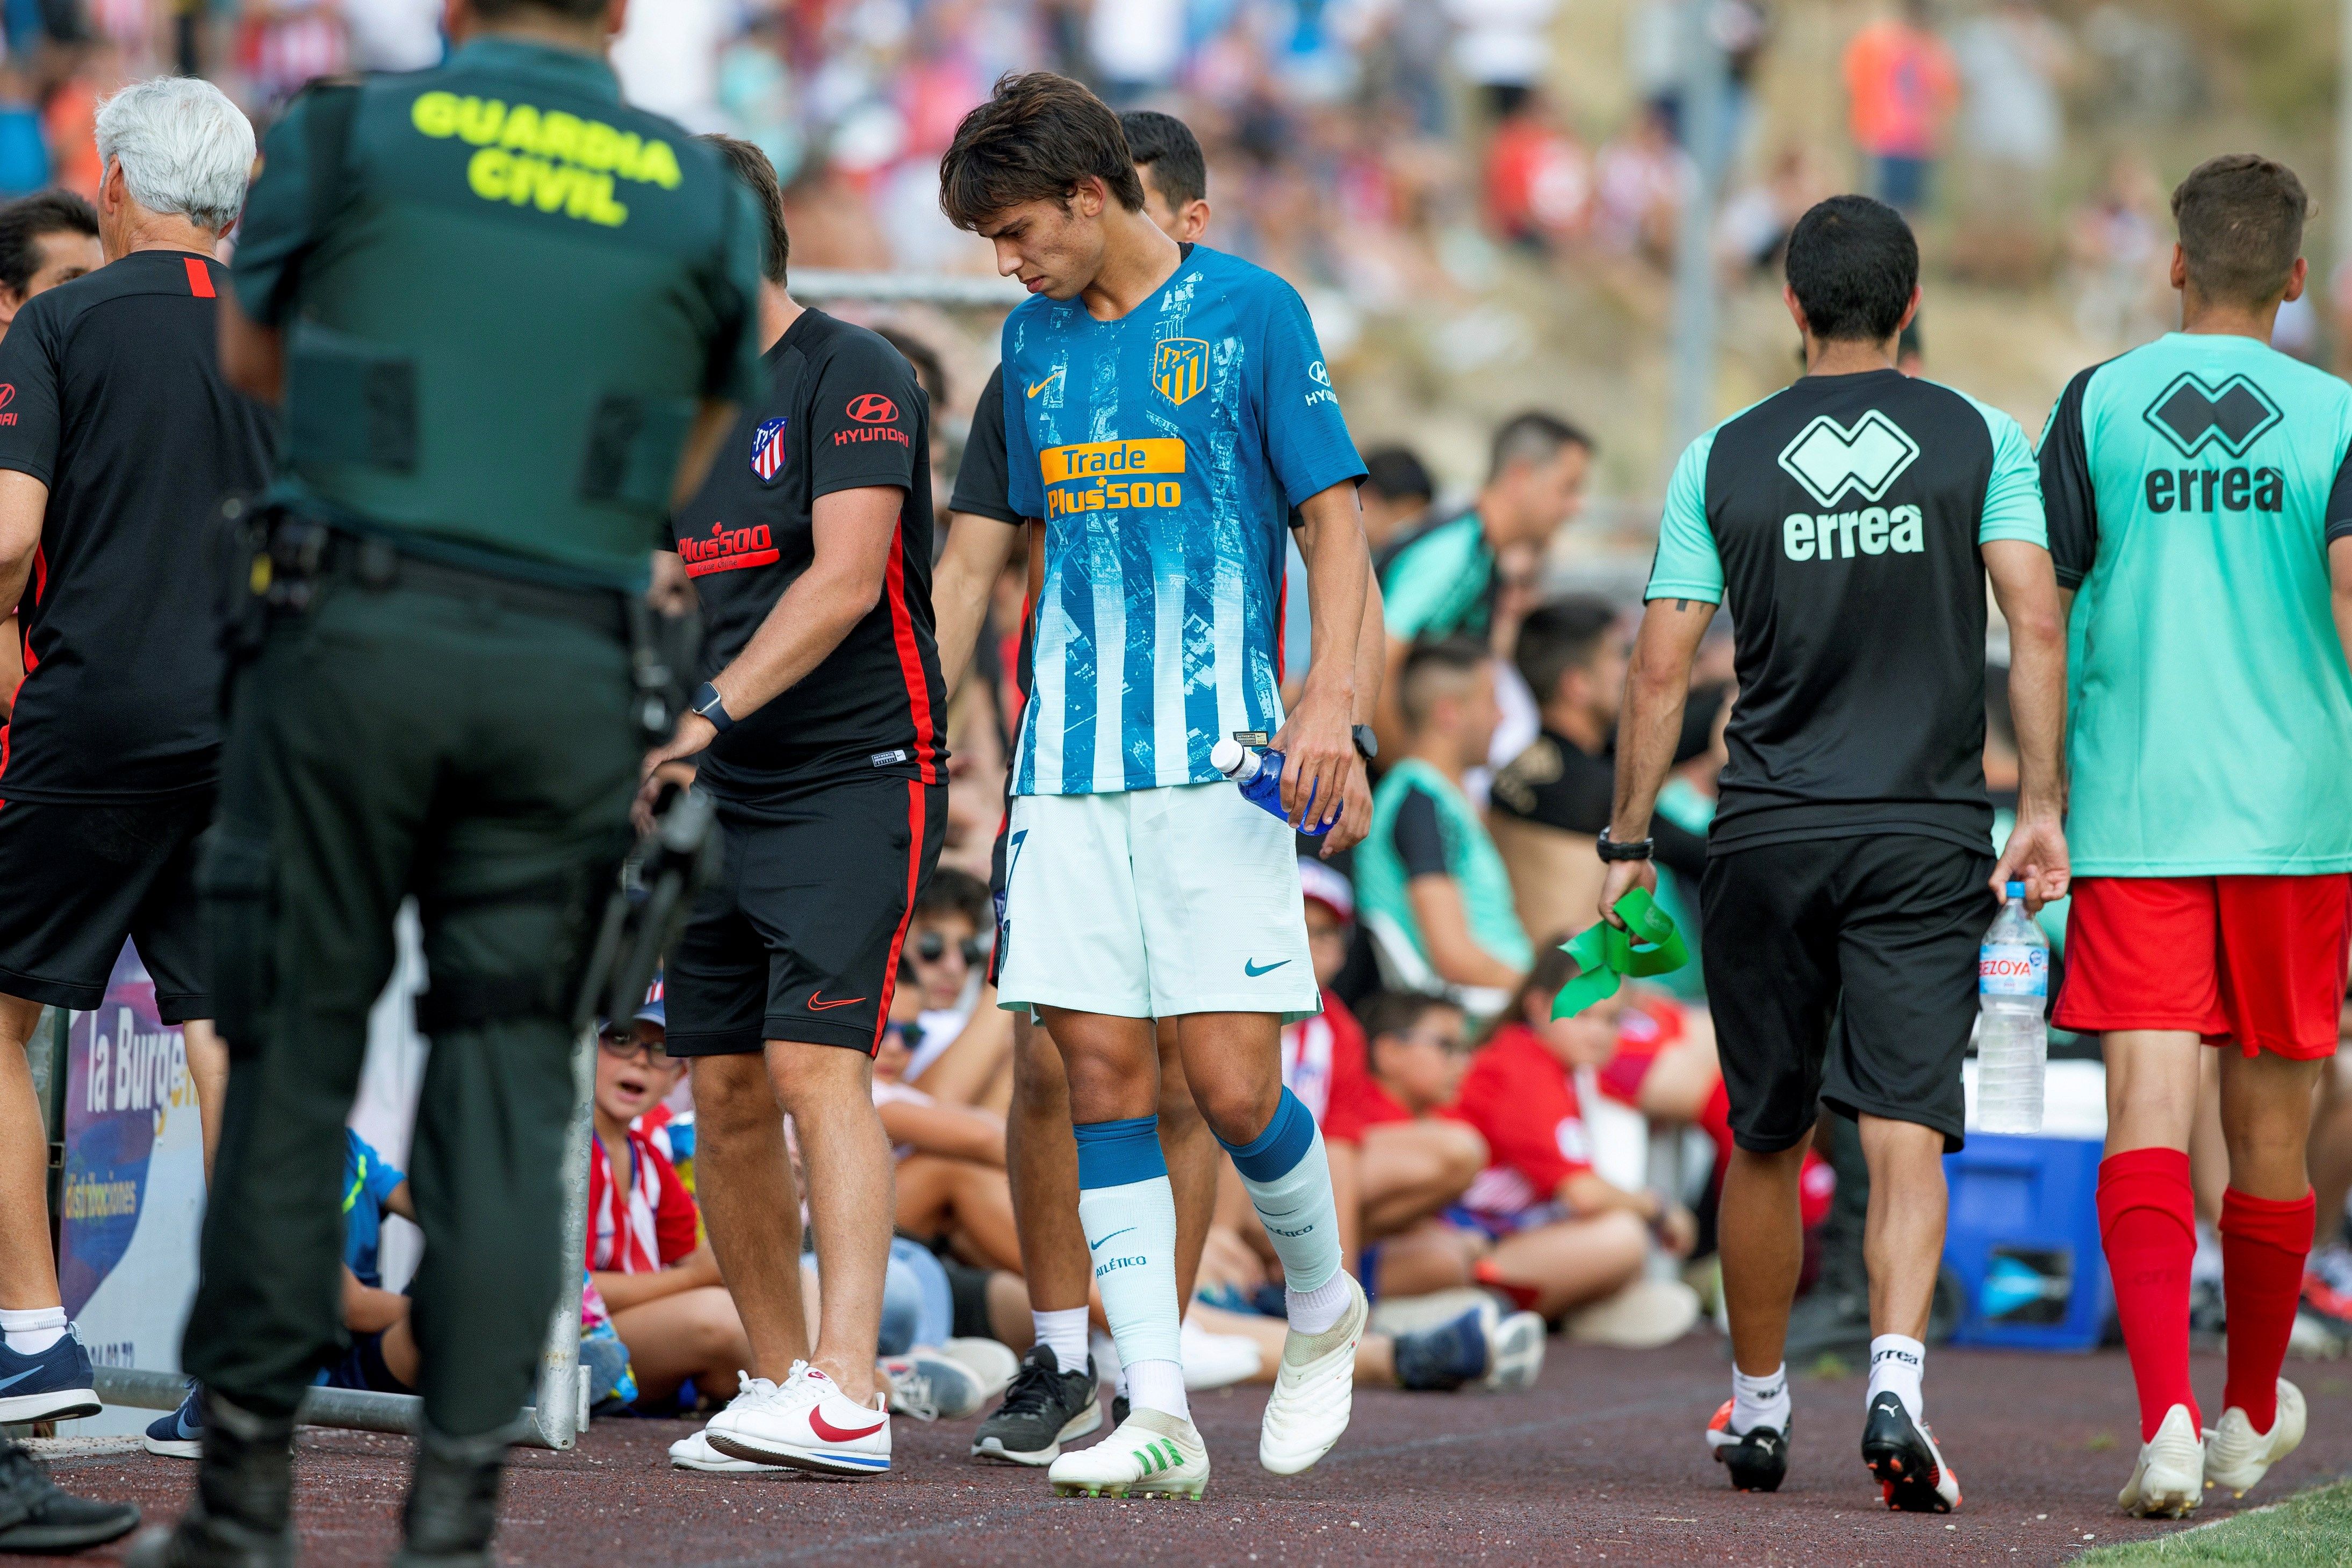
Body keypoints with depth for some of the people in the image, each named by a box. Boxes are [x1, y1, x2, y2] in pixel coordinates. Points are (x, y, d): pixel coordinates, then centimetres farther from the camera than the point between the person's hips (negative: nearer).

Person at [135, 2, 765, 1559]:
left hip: (359, 634, -1)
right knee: (506, 1080, 3)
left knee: (296, 1042, 6)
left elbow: (251, 353, 21)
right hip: (567, 668, 1)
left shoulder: (349, 134, 4)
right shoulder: (708, 201, 8)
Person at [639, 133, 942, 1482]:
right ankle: (779, 1382, 14)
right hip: (718, 802, 8)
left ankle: (847, 1396, -23)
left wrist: (706, 711, -26)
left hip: (856, 778, -8)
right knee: (725, 1092, 4)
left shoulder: (852, 375, -9)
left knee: (818, 1066, -18)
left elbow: (844, 579, -20)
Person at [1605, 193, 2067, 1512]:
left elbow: (1662, 669, 3)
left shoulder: (1722, 460, 5)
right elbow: (2038, 625, -7)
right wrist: (2043, 804, -4)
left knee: (1767, 1140, 14)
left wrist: (1630, 840, 9)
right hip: (1927, 836, -1)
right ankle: (1897, 1380, -28)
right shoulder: (1981, 441, 3)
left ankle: (1757, 1409, 25)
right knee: (1907, 1129, -7)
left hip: (1767, 836, 1)